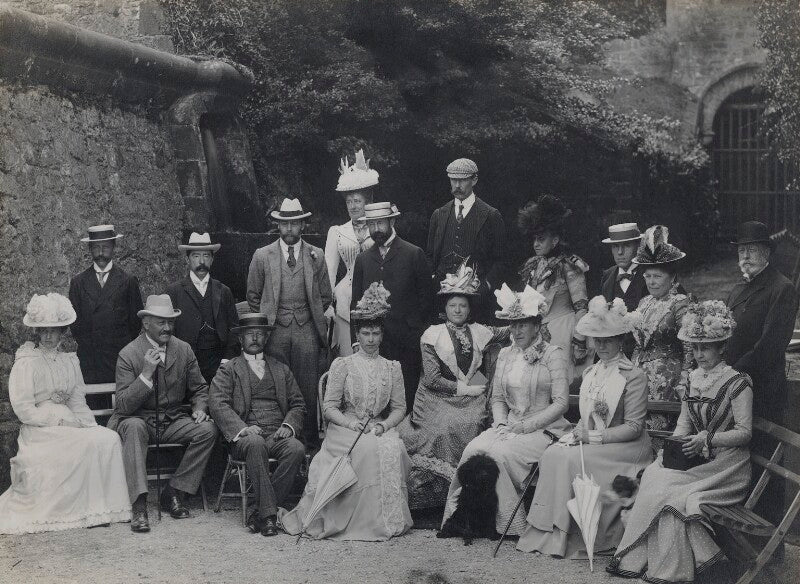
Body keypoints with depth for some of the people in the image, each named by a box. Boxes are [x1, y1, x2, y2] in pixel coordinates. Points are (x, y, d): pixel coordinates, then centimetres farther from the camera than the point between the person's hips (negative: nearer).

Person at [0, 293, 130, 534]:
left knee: (109, 438, -20)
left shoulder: (70, 361, 17)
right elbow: (24, 410, -9)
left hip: (67, 423, 6)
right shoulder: (26, 363, -2)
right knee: (90, 443, -28)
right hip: (39, 430, -6)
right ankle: (84, 511, -19)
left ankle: (106, 507, -18)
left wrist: (86, 423, -5)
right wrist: (62, 420, -14)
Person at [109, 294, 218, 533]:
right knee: (134, 428, -37)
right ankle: (139, 506, -38)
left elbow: (200, 389, 14)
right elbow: (124, 406, -15)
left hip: (174, 420, 4)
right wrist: (146, 373, -25)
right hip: (140, 419, -3)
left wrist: (199, 409, -9)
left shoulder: (183, 350, 4)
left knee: (208, 429, -23)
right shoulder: (128, 354, -9)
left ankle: (174, 493, -12)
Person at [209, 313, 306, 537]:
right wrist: (242, 428, -18)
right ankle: (268, 513, -34)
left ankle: (258, 512, -26)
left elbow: (298, 404, 18)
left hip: (278, 436, 3)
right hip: (246, 435, -2)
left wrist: (288, 426, -4)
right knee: (255, 444, -37)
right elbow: (217, 404, -1)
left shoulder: (281, 369, 24)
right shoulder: (227, 370, 14)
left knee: (296, 449, -30)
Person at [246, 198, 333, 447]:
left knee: (309, 389, 1)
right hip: (275, 331, -1)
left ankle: (310, 441, 11)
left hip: (307, 330, 1)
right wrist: (266, 319, 7)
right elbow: (253, 296, 12)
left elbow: (326, 296, 14)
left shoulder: (316, 256, 7)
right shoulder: (262, 256, 5)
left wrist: (314, 318, 8)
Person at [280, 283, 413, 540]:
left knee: (394, 448, -31)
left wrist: (384, 425, -10)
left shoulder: (392, 367, 13)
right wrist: (350, 423, -18)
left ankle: (390, 517, -20)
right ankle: (363, 518, -24)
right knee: (368, 449, -34)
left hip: (380, 429, 2)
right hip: (345, 429, -2)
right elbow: (329, 407, -1)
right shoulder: (342, 364, 4)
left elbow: (399, 407, 10)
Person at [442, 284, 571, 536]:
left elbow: (561, 402, -10)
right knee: (473, 449, -23)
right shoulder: (505, 355, 15)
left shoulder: (553, 354, -3)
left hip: (543, 429, -5)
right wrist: (501, 424, -3)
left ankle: (507, 522, -18)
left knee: (500, 452, -30)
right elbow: (497, 397, 17)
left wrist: (527, 425, -15)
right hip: (508, 426, 5)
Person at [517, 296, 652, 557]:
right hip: (589, 440, 7)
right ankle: (548, 531, -20)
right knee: (552, 454, -21)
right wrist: (576, 434, -2)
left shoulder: (634, 376, -7)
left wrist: (594, 436, -18)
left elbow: (634, 427, -11)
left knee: (572, 459, -29)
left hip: (625, 446, -7)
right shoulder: (591, 373, 17)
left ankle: (569, 537, -22)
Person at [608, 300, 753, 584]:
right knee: (652, 474, -21)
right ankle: (639, 559, -19)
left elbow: (744, 432, -12)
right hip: (695, 458, 6)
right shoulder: (694, 379, 13)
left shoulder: (737, 384, -7)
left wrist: (706, 439, -22)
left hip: (725, 464, -6)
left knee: (664, 487, -26)